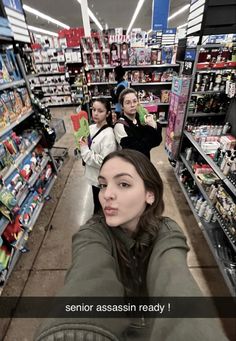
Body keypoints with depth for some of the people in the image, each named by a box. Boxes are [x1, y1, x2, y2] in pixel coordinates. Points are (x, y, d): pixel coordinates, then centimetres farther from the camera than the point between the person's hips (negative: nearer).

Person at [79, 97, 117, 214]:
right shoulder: (91, 128, -1)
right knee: (97, 204, 29)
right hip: (94, 176, 8)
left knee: (102, 208, 15)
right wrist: (82, 145, -7)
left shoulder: (108, 135, -25)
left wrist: (85, 150, -23)